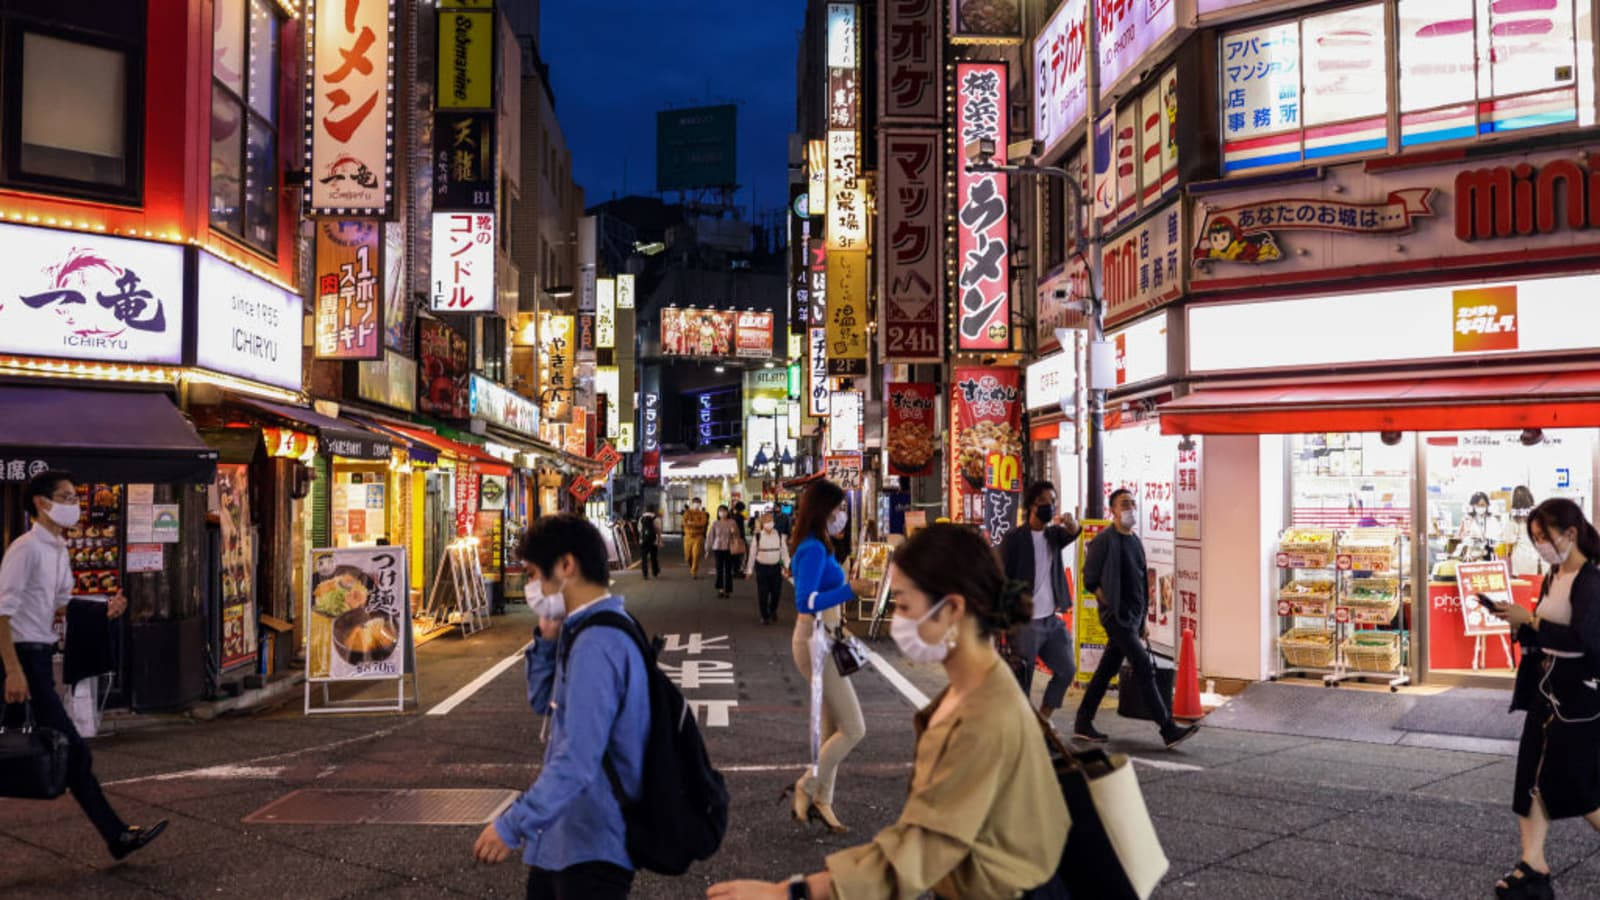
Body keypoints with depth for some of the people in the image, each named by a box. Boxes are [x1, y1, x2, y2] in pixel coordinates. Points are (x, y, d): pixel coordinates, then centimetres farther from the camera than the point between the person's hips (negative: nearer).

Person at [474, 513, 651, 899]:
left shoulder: (596, 644, -25)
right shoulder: (586, 632, 7)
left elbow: (577, 761, -30)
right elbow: (544, 700, 18)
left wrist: (512, 826, -25)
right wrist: (548, 641, 2)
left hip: (593, 845, -10)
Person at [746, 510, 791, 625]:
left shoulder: (779, 536, -2)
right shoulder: (757, 537, -7)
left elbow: (784, 551, 3)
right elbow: (752, 554, -2)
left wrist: (786, 566, -4)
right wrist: (749, 570, 0)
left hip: (775, 567, 2)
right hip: (762, 567, -2)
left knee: (776, 592, 6)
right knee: (763, 593, 2)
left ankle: (773, 611, 34)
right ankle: (765, 616, 17)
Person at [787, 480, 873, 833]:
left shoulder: (816, 547, 11)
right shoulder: (813, 549, -19)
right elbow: (805, 602, -28)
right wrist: (849, 590, -33)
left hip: (823, 640, 10)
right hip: (815, 642, -10)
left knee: (830, 728, 14)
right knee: (853, 728, -6)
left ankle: (821, 801, 23)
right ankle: (807, 788, 8)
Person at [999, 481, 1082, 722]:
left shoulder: (1053, 534, 10)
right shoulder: (1014, 537, -7)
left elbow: (1072, 534, -13)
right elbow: (1002, 579, -9)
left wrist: (1072, 525, -38)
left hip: (1052, 619, 6)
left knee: (1066, 670, 10)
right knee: (1022, 680, -1)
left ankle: (1042, 720, 23)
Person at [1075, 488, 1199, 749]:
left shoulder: (1135, 541, 15)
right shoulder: (1105, 541, -9)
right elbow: (1090, 580, -8)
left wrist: (1142, 622, 17)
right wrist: (1109, 603, -11)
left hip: (1133, 617, 8)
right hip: (1117, 617, -8)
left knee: (1107, 671, 11)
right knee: (1145, 669, -11)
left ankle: (1083, 725, 19)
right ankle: (1168, 730, -9)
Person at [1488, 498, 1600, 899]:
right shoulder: (1553, 578, 10)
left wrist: (1531, 621, -23)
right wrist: (1520, 623, -4)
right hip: (1546, 690, 9)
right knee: (1534, 776, 6)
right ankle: (1533, 868, 10)